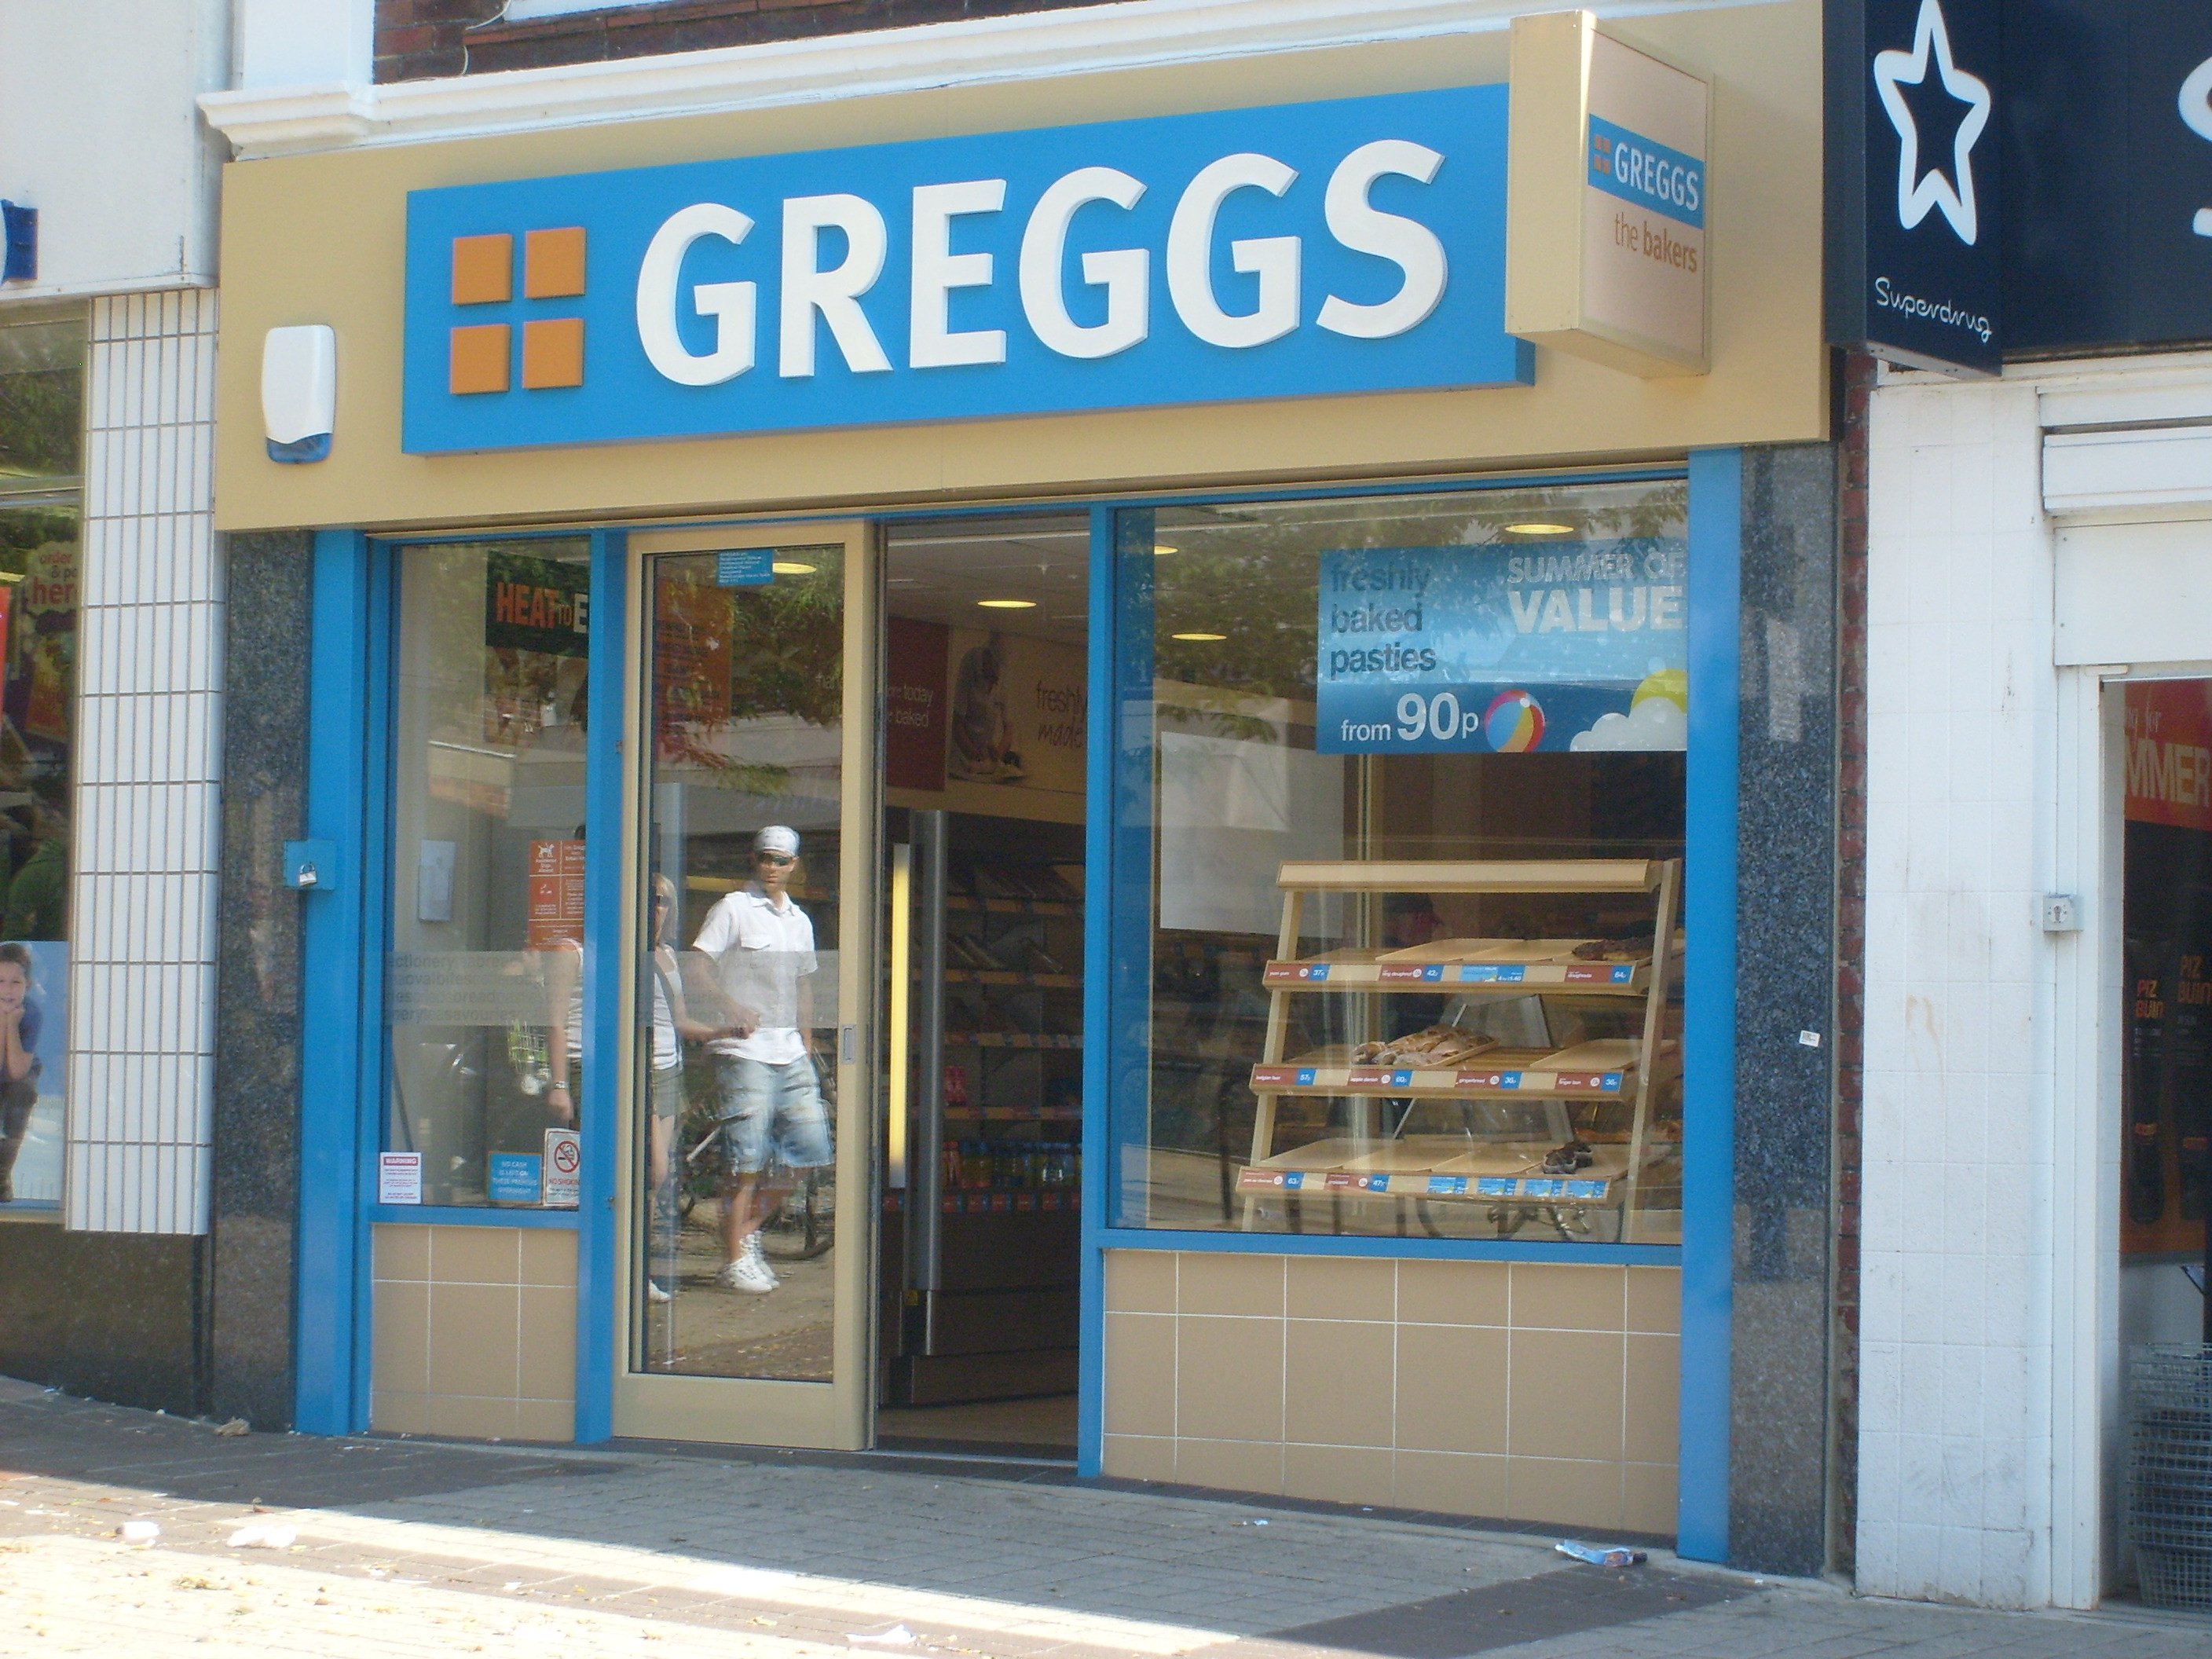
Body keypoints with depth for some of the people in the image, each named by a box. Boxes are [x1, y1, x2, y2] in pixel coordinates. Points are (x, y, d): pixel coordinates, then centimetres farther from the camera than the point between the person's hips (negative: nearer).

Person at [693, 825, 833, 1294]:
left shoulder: (799, 921, 19)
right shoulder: (733, 908, -2)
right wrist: (731, 1008, -20)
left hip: (790, 1053, 7)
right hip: (744, 1048, -7)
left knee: (810, 1149, 3)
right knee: (745, 1160, -7)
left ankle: (750, 1230, 19)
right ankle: (734, 1260, -1)